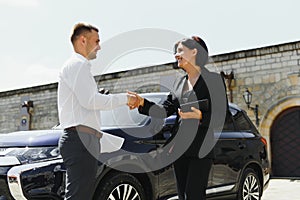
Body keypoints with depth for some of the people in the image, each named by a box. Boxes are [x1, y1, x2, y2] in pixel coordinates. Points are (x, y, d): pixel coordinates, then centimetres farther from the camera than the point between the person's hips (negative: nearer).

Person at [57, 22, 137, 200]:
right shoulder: (77, 64, -5)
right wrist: (124, 98, -8)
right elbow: (90, 100, -16)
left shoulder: (79, 65, 27)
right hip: (81, 138, -11)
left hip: (84, 140, 11)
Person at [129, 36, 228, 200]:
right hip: (179, 148, 7)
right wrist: (142, 103, -5)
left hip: (201, 149, -6)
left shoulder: (213, 79, -2)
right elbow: (165, 111, 9)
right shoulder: (179, 82, 17)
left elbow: (221, 118, -5)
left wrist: (200, 116, -23)